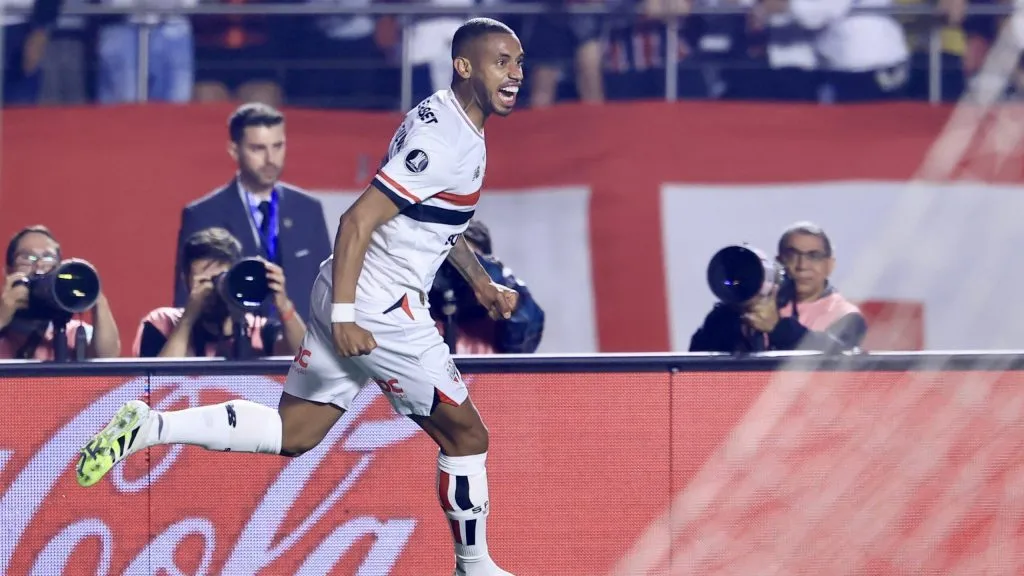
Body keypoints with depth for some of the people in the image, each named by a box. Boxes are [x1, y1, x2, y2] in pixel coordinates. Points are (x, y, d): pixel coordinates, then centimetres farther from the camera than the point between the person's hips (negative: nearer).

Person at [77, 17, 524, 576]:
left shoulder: (447, 120, 12)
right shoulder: (445, 142, -20)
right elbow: (358, 221, -24)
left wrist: (482, 282, 30)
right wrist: (344, 316, -25)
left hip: (345, 300, 9)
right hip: (378, 314, -9)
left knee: (291, 433, 11)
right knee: (466, 435, 5)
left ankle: (149, 426, 1)